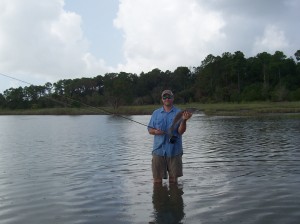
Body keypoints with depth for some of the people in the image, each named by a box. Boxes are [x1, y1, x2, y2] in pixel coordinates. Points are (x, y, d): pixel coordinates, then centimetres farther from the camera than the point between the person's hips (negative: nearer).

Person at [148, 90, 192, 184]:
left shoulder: (179, 113, 2)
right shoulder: (156, 113, 10)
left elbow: (181, 131, -7)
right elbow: (150, 129, 11)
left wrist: (184, 120, -24)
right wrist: (155, 131, -11)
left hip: (174, 150, -1)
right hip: (159, 149, 1)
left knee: (173, 178, 7)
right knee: (157, 178, 4)